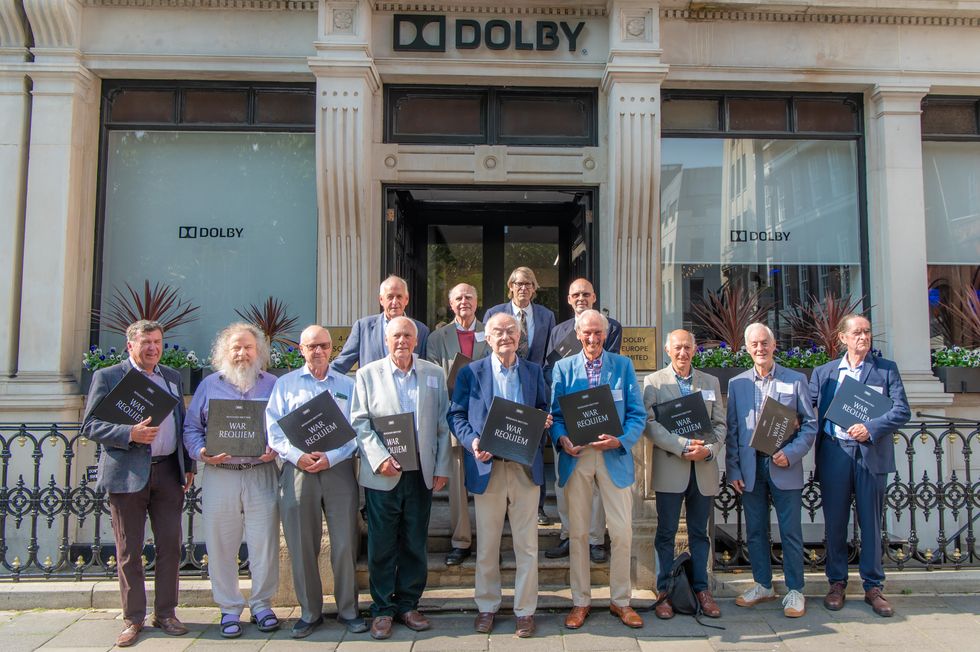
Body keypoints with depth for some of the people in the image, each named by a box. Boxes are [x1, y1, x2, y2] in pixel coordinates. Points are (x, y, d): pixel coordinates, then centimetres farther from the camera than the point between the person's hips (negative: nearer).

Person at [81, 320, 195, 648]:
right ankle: (133, 618, 19)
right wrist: (130, 434, -19)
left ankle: (165, 613, 19)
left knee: (170, 545, 6)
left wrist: (188, 465, 11)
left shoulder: (172, 377, 14)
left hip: (168, 471, 4)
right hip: (127, 473, -3)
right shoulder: (107, 376, 1)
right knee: (129, 550, 5)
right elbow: (90, 425, -4)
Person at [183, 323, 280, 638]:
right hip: (220, 475, 1)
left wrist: (277, 450, -12)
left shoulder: (273, 385, 8)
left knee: (264, 543, 2)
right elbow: (191, 428, 9)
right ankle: (229, 608, 20)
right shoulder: (209, 385, 11)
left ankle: (262, 604, 18)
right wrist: (202, 453, -9)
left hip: (262, 475, -1)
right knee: (221, 545, 6)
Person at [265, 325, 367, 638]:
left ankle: (348, 610, 16)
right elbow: (274, 428, 2)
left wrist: (331, 457, -12)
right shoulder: (285, 384, 11)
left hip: (338, 469, 0)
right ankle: (309, 612, 20)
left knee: (345, 543, 1)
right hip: (297, 471, 1)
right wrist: (297, 456, -12)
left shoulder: (347, 385, 10)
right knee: (301, 545, 6)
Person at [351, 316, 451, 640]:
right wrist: (380, 458, -14)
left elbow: (443, 424, 6)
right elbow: (360, 422, -2)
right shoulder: (367, 374, 3)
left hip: (421, 473, 2)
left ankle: (408, 604, 26)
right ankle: (382, 609, 20)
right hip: (382, 474, -2)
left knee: (415, 543, 10)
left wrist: (442, 467, 2)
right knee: (382, 545, 6)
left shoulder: (435, 374, 8)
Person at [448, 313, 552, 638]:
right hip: (487, 467, -1)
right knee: (486, 544, 11)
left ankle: (525, 610, 21)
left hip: (526, 467, 1)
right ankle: (487, 607, 27)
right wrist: (472, 441, -16)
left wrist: (544, 421, -10)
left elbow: (544, 410, 13)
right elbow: (456, 415, 1)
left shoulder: (534, 372, 8)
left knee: (527, 544, 7)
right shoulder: (471, 373, 2)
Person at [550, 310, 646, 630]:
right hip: (576, 457, 1)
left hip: (614, 457, 0)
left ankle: (621, 601, 22)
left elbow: (638, 414, 1)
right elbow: (555, 414, 5)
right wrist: (561, 439, -15)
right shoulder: (563, 368, 7)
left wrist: (620, 440, -16)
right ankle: (580, 601, 23)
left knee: (622, 532, 2)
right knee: (577, 532, 9)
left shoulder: (623, 365, 4)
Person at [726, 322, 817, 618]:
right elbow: (732, 431, 7)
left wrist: (791, 454, -14)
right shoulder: (737, 384, 8)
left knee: (791, 532, 3)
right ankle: (763, 585, 25)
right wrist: (733, 470, 1)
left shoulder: (795, 380, 2)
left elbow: (810, 424, 1)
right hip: (750, 468, 3)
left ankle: (795, 591, 16)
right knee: (755, 530, 11)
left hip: (784, 468, -2)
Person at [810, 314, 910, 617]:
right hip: (834, 452, 1)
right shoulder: (823, 372, 11)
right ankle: (837, 583, 20)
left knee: (871, 523, 6)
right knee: (835, 522, 7)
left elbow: (902, 411, -2)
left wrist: (871, 427, -16)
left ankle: (873, 587, 18)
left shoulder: (887, 369, 6)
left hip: (871, 453, -1)